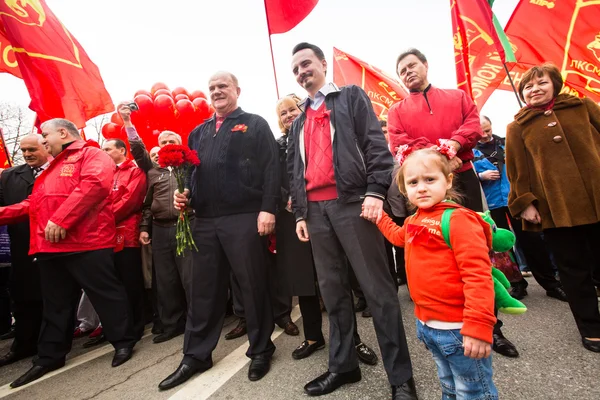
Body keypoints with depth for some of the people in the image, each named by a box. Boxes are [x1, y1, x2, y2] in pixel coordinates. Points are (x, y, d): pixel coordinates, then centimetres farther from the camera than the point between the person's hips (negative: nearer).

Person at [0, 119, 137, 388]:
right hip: (49, 246, 9)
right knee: (55, 303, 17)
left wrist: (60, 220, -24)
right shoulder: (52, 168, 28)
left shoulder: (91, 154, -2)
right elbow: (35, 203, 28)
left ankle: (123, 341, 14)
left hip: (86, 242, -9)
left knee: (105, 293, 0)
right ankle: (50, 355, 30)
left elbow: (94, 185, -20)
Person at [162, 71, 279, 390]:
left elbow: (270, 168, -4)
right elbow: (189, 169, 23)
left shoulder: (255, 124, 6)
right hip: (204, 220, 5)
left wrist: (267, 208, -14)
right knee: (203, 288, 12)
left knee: (253, 285, 5)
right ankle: (196, 355, 27)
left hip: (244, 218, -5)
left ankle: (260, 350, 24)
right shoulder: (198, 132, 21)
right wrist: (185, 192, 2)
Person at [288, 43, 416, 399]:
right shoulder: (299, 121, 25)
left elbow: (376, 143, -3)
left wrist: (375, 191, -16)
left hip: (351, 202, -5)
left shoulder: (351, 97, 10)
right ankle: (343, 365, 24)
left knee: (378, 288, -3)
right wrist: (300, 213, 13)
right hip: (316, 210, 6)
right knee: (333, 290, 10)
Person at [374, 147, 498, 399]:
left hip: (457, 328, -8)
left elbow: (477, 274, -25)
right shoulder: (414, 221, 7)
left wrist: (478, 326, -28)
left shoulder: (458, 219, -20)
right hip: (427, 324, 8)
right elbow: (398, 236, 31)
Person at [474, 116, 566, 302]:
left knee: (531, 239, 5)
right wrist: (481, 176, -20)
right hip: (492, 204, -1)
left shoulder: (506, 143, 8)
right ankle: (517, 283, 24)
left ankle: (551, 282, 19)